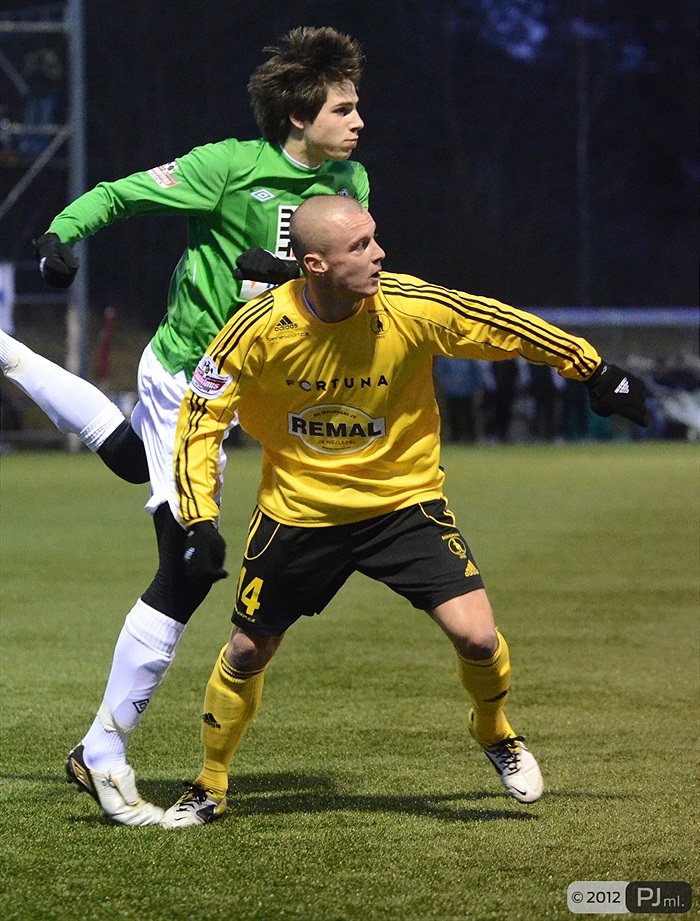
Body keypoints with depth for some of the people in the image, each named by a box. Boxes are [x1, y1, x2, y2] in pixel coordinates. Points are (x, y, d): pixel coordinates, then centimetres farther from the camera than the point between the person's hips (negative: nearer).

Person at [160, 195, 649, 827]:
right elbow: (201, 413, -9)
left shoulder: (413, 308, -21)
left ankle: (495, 733, 20)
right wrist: (200, 522, -15)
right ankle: (210, 788, 29)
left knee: (476, 636, -13)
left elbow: (508, 328, -5)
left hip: (403, 500, 0)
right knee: (247, 652, 6)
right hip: (298, 509, 0)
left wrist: (599, 375, 5)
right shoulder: (261, 328, -21)